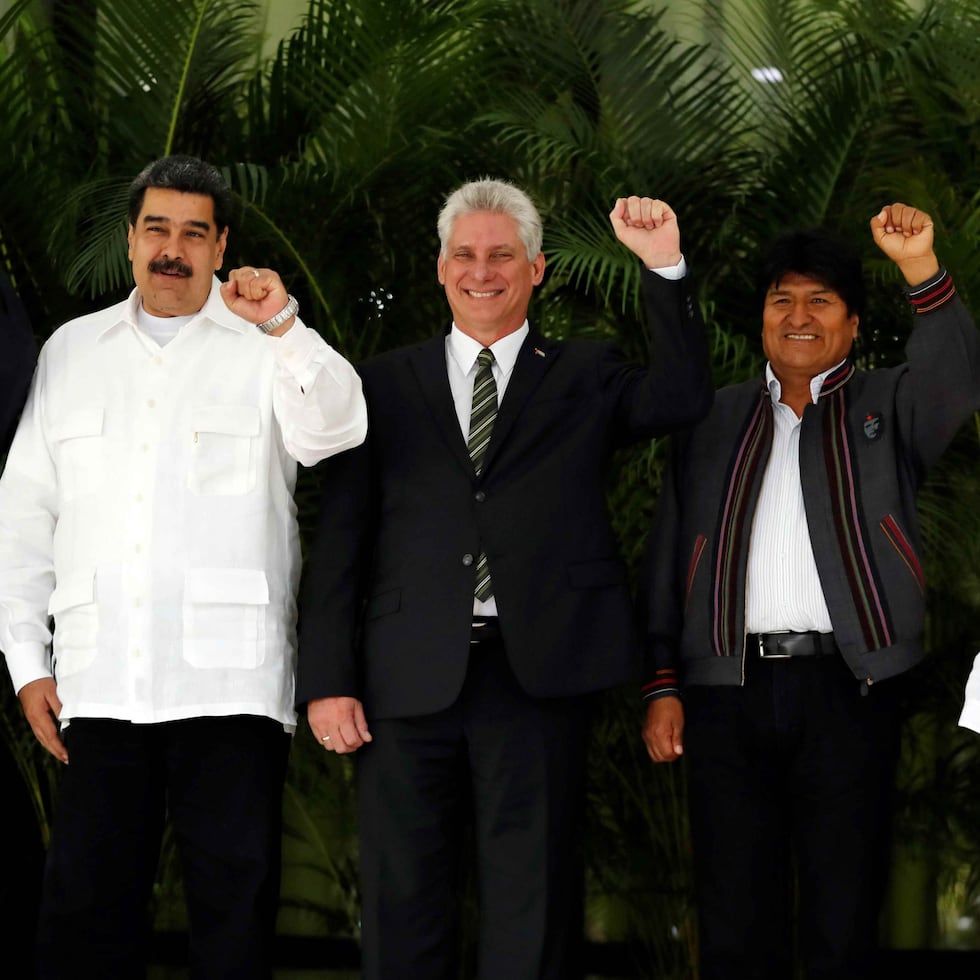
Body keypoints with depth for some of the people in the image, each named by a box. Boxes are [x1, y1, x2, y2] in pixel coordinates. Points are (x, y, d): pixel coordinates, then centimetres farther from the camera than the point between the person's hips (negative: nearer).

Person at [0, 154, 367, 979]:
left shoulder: (267, 348, 7)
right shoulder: (73, 351, 17)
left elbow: (336, 429, -13)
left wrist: (283, 328, -30)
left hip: (229, 682, -3)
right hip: (99, 682, 3)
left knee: (235, 896, -2)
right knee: (86, 902, 1)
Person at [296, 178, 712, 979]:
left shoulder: (584, 377, 12)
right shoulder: (384, 385, 12)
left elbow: (683, 398, -7)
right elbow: (340, 539, 7)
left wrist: (666, 267, -15)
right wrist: (328, 680, -1)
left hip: (539, 673, -1)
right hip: (411, 678, 1)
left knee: (532, 915, 4)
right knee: (403, 908, 6)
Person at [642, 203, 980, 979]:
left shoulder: (887, 407, 10)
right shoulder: (714, 420, 16)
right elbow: (669, 557, 14)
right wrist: (662, 684, 6)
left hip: (848, 688, -2)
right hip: (727, 689, 2)